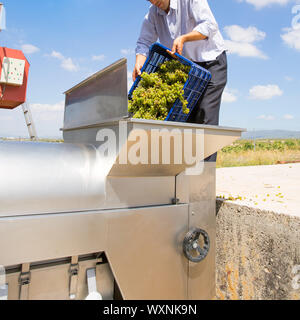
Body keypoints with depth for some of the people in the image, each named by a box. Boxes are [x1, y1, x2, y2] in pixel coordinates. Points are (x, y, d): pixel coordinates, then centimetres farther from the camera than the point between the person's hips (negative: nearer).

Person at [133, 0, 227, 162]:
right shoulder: (153, 13, 3)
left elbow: (210, 25, -22)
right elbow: (144, 42, -1)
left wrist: (183, 38, -33)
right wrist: (139, 64, -20)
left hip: (211, 61, -5)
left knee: (205, 115, -16)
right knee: (186, 116, -1)